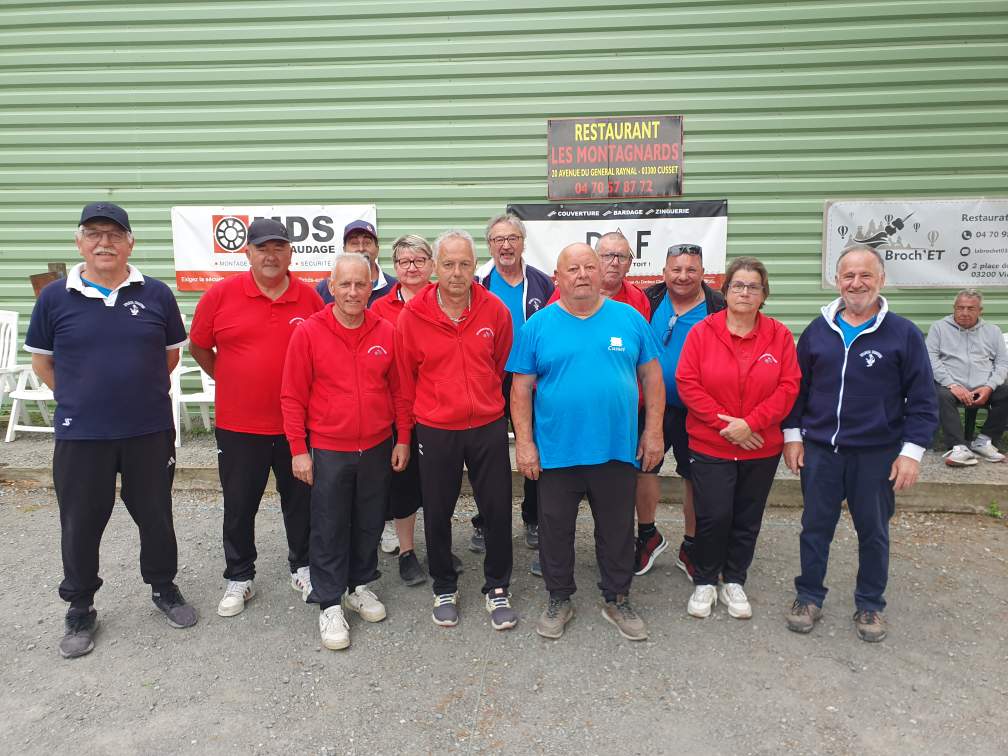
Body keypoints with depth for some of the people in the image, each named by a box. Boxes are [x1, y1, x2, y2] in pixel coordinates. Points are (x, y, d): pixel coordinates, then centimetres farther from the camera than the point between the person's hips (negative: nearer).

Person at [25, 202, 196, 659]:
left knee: (156, 516, 14)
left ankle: (164, 588, 35)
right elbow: (42, 362, 9)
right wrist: (83, 397, 5)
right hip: (80, 435, 0)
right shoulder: (54, 297, -1)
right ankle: (80, 611, 30)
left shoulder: (156, 294, -1)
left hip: (149, 431, 0)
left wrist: (137, 391, 8)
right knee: (80, 525, 11)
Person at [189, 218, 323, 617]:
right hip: (238, 424, 0)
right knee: (239, 505, 12)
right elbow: (199, 347, 6)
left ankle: (302, 567, 34)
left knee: (300, 499, 15)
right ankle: (239, 577, 30)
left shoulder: (309, 297, -3)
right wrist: (231, 382, 6)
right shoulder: (221, 293, -6)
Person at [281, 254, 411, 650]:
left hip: (378, 448, 3)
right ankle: (329, 604, 21)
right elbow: (293, 396, -5)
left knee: (369, 524, 15)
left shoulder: (386, 332, 0)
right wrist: (298, 449, -6)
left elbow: (399, 390, 6)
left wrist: (403, 438, 5)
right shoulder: (308, 332, -8)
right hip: (328, 450, -3)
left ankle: (360, 586, 36)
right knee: (329, 530, 6)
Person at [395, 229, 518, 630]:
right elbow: (406, 376, 2)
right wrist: (427, 412, 10)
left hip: (488, 427, 1)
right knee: (437, 514, 11)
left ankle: (497, 588, 29)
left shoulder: (494, 310, -5)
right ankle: (444, 589, 33)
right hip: (435, 431, -1)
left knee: (498, 510, 8)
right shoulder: (412, 315, -10)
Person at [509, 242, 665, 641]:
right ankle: (559, 600, 33)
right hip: (555, 452, -1)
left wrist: (653, 430, 1)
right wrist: (524, 442, -6)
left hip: (617, 450, 1)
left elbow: (651, 375, 5)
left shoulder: (630, 319, 1)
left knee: (618, 530, 15)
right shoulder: (538, 326, -2)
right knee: (555, 530, 13)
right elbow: (522, 387, -2)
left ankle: (617, 600, 35)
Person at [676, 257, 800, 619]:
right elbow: (687, 383, -9)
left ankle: (734, 582, 32)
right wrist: (724, 421, -15)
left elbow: (789, 386, -5)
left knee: (747, 519, 13)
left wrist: (750, 423, -15)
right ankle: (705, 582, 21)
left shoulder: (779, 335, 0)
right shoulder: (702, 331, -5)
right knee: (713, 516, -1)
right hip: (710, 446, -2)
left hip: (762, 447, 2)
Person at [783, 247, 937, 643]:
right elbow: (796, 387, 9)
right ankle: (808, 596, 27)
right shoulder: (818, 330, 3)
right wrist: (792, 435, 4)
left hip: (876, 454, -2)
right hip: (819, 450, 2)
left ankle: (870, 605, 30)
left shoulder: (903, 334, -4)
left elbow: (922, 399, -3)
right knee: (815, 527, 11)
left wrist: (912, 450, -9)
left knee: (873, 531, 13)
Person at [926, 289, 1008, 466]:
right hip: (951, 386, -3)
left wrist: (989, 387, -8)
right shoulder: (939, 327, 11)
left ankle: (984, 441, -13)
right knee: (942, 396, -35)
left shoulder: (992, 331, 20)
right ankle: (959, 448, -38)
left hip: (984, 389, 3)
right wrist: (952, 385, -15)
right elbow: (931, 358, -2)